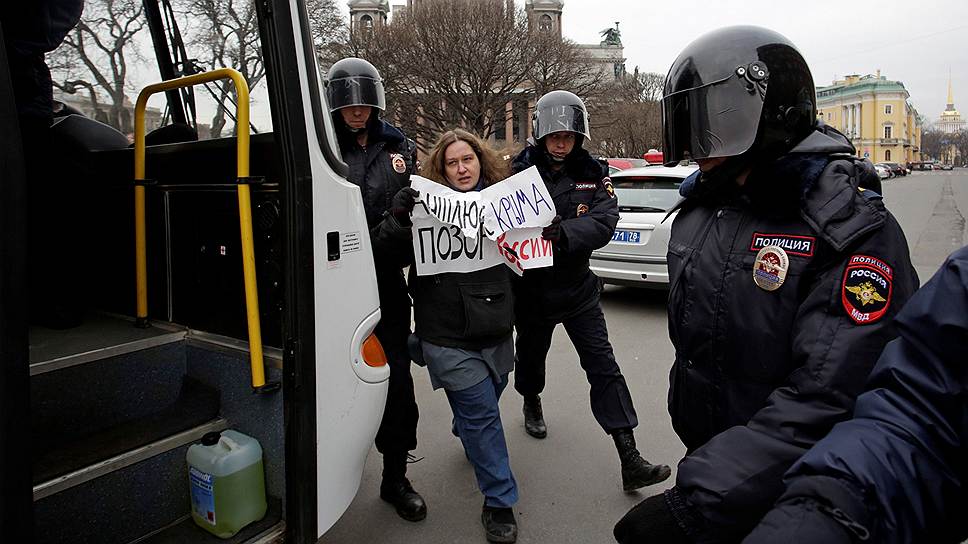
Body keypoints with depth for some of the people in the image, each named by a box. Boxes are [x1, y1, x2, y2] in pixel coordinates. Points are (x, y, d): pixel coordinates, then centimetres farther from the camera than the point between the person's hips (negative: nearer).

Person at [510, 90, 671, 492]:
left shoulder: (593, 173, -4)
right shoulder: (519, 171, -8)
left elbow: (604, 222, -18)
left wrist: (561, 233, -34)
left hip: (577, 288, 1)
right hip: (531, 289, 0)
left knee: (603, 367, -2)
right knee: (531, 354, 21)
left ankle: (630, 462, 3)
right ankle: (532, 405, 54)